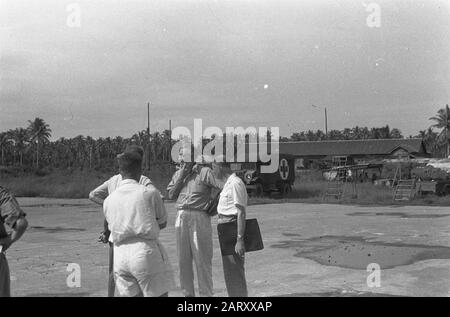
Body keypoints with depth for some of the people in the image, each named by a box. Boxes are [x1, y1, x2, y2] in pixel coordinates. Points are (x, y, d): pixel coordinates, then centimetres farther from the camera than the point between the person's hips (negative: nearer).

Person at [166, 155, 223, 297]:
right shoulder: (178, 174, 14)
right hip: (181, 217, 6)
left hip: (199, 218, -5)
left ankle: (206, 294, 9)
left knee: (202, 259, -1)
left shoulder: (205, 172, -4)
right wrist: (182, 176, -2)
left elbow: (225, 187, -10)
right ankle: (187, 293, 23)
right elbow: (171, 195, 5)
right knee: (183, 260, 11)